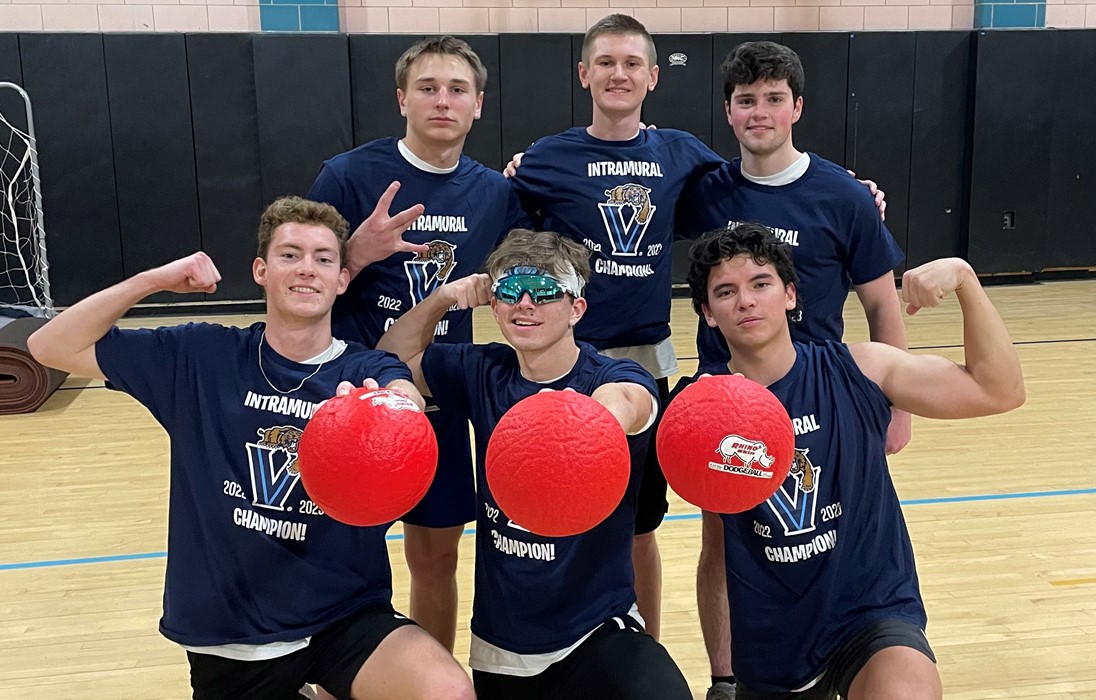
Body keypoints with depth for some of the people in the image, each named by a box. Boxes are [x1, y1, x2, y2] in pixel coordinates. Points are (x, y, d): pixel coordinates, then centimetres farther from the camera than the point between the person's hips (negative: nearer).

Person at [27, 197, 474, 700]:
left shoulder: (369, 372, -5)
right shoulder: (201, 357, -1)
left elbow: (406, 404, -29)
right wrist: (154, 280, -12)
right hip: (227, 635, 2)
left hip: (346, 618, -1)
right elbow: (51, 347, 0)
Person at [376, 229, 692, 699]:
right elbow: (395, 359, 12)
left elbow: (624, 402, -37)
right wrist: (440, 299, -5)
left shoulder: (612, 376, -13)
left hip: (596, 633, -4)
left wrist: (609, 413, -61)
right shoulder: (483, 373, 0)